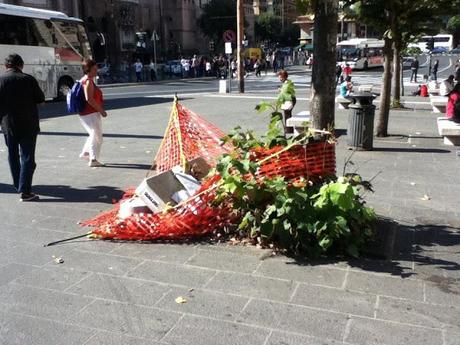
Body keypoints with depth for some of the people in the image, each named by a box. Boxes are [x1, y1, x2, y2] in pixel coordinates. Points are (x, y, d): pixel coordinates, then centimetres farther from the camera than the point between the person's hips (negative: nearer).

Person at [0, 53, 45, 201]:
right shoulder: (29, 79, -8)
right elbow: (40, 98, -1)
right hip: (28, 125, -2)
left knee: (13, 156, 18)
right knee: (27, 157, -1)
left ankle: (18, 185, 30)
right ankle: (24, 191, -7)